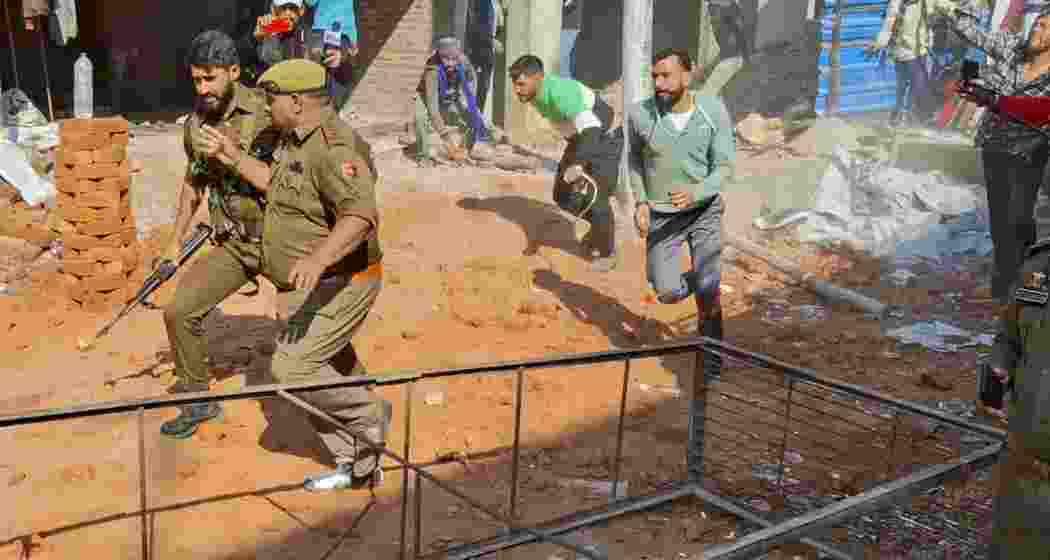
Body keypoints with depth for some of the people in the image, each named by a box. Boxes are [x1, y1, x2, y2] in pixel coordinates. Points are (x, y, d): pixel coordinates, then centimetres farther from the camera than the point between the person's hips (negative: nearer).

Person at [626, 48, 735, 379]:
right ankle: (700, 281, 31)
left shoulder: (714, 111, -17)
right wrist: (640, 203, -8)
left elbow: (723, 168, -14)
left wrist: (694, 194, -35)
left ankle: (711, 356, 15)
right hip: (661, 215, 1)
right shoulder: (640, 114, -17)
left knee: (707, 290, -10)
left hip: (704, 210, -1)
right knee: (668, 294, -6)